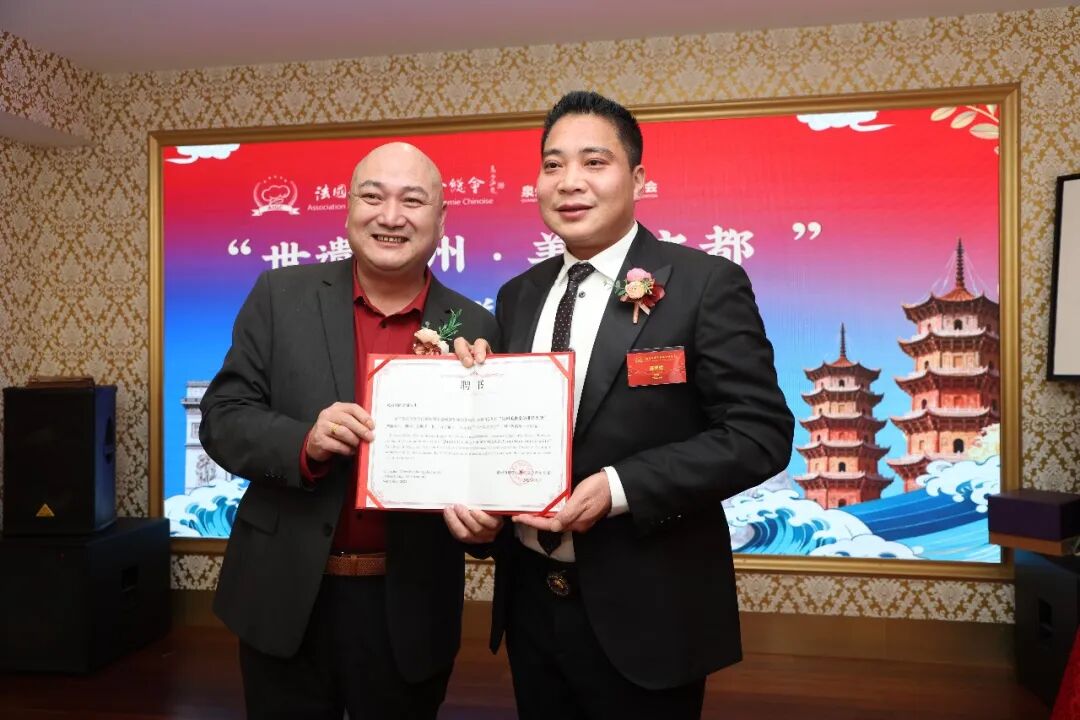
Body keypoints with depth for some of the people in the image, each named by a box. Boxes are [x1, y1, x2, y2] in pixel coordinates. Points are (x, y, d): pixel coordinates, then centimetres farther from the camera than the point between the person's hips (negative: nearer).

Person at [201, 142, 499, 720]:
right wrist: (303, 441, -21)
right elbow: (222, 418, -3)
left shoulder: (474, 329, -3)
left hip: (410, 608, 0)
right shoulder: (281, 296, -3)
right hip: (285, 596, 1)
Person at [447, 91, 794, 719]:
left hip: (645, 610, -4)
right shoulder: (519, 295, 7)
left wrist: (619, 487, -22)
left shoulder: (705, 283, -9)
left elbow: (761, 433, -14)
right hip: (530, 600, 5)